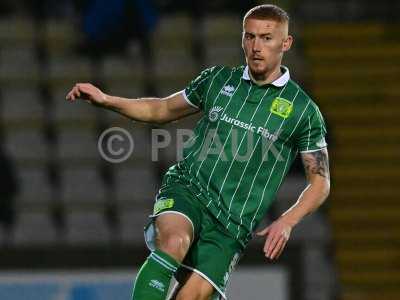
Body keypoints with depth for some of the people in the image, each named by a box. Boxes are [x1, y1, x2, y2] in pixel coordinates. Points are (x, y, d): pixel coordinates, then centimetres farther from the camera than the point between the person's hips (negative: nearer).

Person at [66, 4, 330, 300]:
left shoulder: (303, 110, 3)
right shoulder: (217, 80, 10)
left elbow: (320, 182, 6)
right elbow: (163, 110, 24)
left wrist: (286, 222, -11)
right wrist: (106, 100, 10)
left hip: (232, 223, -1)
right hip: (186, 188, 1)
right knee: (175, 241, -34)